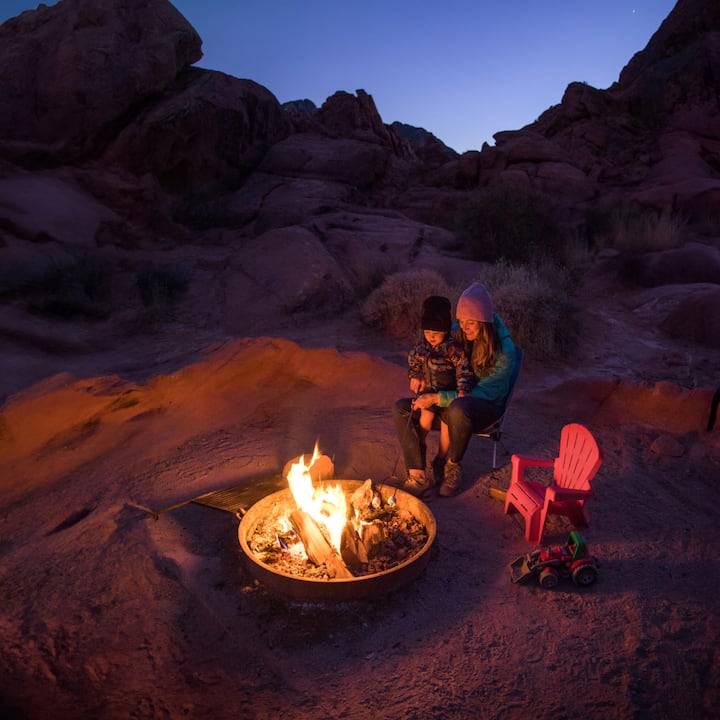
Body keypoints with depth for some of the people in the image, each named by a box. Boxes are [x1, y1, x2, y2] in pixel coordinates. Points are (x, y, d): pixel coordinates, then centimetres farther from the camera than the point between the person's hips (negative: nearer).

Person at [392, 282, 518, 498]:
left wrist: (437, 398, -27)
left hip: (486, 407, -6)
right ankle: (418, 477, -21)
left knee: (458, 408, -41)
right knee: (401, 408, -14)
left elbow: (482, 394, -22)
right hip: (452, 399, 6)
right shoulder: (457, 335, -2)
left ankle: (453, 464, -12)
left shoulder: (504, 352, -18)